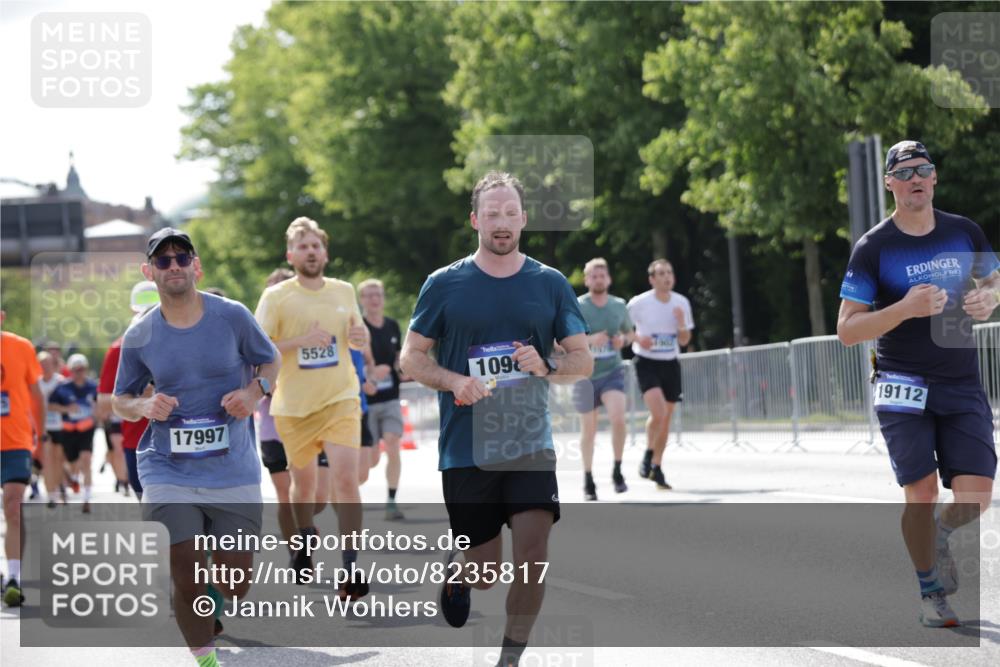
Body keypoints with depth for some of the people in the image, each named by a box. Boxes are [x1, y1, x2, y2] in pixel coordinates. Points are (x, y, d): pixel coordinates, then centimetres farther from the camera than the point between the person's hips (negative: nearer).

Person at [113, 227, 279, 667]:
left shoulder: (232, 317, -3)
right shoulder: (139, 335, -1)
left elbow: (270, 361, 12)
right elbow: (120, 401, 11)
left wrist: (254, 392, -9)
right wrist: (144, 407, -12)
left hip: (234, 473, 0)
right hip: (168, 476, 0)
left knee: (235, 586, 2)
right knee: (187, 585, -5)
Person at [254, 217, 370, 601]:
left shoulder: (344, 291, 7)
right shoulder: (275, 297, -4)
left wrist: (361, 337, -4)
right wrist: (301, 340, -20)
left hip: (340, 400, 1)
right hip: (294, 406, -1)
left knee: (346, 479, -15)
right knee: (303, 483, 13)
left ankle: (350, 570, -15)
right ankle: (305, 549, 41)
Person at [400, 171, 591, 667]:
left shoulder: (550, 284, 5)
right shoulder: (444, 284, 2)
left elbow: (583, 360, 7)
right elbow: (411, 358, 6)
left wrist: (546, 367, -14)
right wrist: (455, 382, -13)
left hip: (531, 444, 1)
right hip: (466, 447, -1)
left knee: (533, 553, -13)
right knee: (486, 570, 3)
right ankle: (457, 569, 40)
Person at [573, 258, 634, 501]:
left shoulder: (619, 306, 3)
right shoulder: (576, 307, -7)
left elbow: (629, 333, 19)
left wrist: (623, 340, -5)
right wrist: (589, 340, -24)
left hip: (612, 372, 1)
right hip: (586, 375, -1)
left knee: (618, 418, -20)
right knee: (589, 429, 5)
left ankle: (617, 471, -2)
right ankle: (588, 479, 23)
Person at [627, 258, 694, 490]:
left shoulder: (682, 303, 2)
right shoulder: (639, 303, -10)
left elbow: (684, 341, 7)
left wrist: (681, 323, -12)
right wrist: (637, 338, -17)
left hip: (670, 364, 5)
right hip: (646, 364, -5)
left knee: (666, 419, 9)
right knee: (658, 412, -22)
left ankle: (656, 468, 23)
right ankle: (648, 455, 2)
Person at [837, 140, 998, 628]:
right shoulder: (873, 247, -6)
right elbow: (846, 330, -9)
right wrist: (905, 309, -23)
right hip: (902, 385, -2)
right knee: (921, 492, -10)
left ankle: (940, 536, 28)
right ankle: (930, 592, 12)